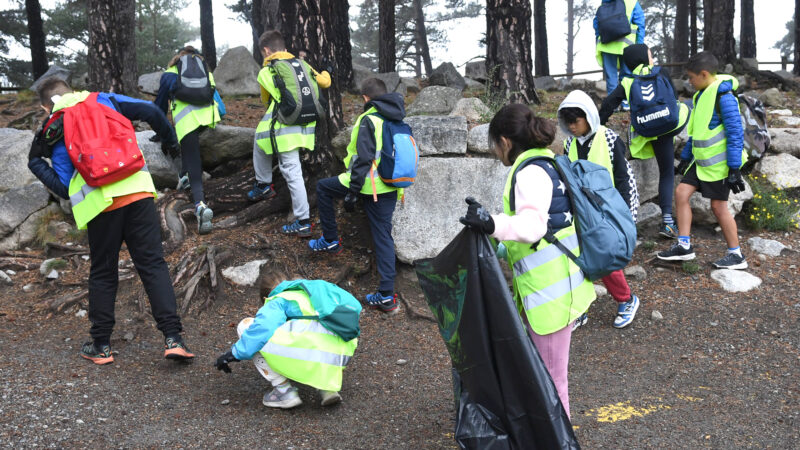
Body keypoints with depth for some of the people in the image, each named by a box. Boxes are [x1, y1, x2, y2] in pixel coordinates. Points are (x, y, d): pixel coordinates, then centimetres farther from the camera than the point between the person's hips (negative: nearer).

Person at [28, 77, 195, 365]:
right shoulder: (104, 101, 13)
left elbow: (65, 188, 3)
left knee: (102, 273, 15)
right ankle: (173, 338, -3)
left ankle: (100, 346, 23)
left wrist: (36, 164, 16)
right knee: (153, 264, 4)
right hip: (138, 192, 1)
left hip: (100, 205, -1)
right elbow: (150, 111, 5)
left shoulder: (53, 133, 8)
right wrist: (169, 140, 21)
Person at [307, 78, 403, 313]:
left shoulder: (369, 120, -12)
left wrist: (352, 191, -16)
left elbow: (363, 159, -19)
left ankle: (330, 240, 24)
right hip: (391, 189, 7)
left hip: (369, 185, -7)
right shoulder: (398, 122, 12)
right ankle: (386, 295, 3)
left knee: (323, 187, 18)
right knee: (383, 237, 8)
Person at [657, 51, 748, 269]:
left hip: (719, 162, -8)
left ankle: (736, 255, 12)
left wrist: (734, 168, -20)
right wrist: (686, 156, 22)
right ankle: (684, 245, 8)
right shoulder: (701, 94, 10)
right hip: (701, 160, 8)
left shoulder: (723, 96, -18)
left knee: (718, 206, -2)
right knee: (681, 193, 2)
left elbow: (736, 133, -19)